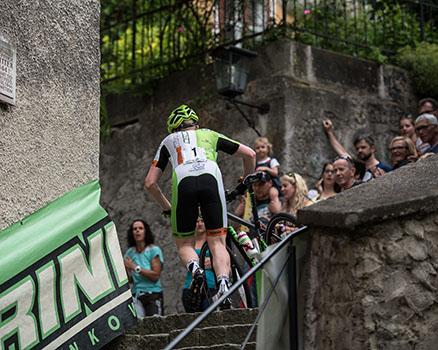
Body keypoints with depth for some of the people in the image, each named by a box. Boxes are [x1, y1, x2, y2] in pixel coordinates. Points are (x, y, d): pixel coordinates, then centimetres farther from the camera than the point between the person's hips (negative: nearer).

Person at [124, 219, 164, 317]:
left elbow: (155, 276, -11)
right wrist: (127, 270, -10)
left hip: (153, 295, -3)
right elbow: (130, 280, 10)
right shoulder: (130, 252, 9)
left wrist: (135, 267, -13)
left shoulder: (154, 250, -3)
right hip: (136, 296, 3)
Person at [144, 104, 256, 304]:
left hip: (183, 183, 0)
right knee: (217, 242, 4)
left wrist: (167, 208, 39)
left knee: (184, 243, 16)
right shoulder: (210, 135, 36)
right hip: (211, 179, 0)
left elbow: (150, 183, 27)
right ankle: (223, 284, -21)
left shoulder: (169, 140, 34)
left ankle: (194, 268, -15)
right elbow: (250, 154, 31)